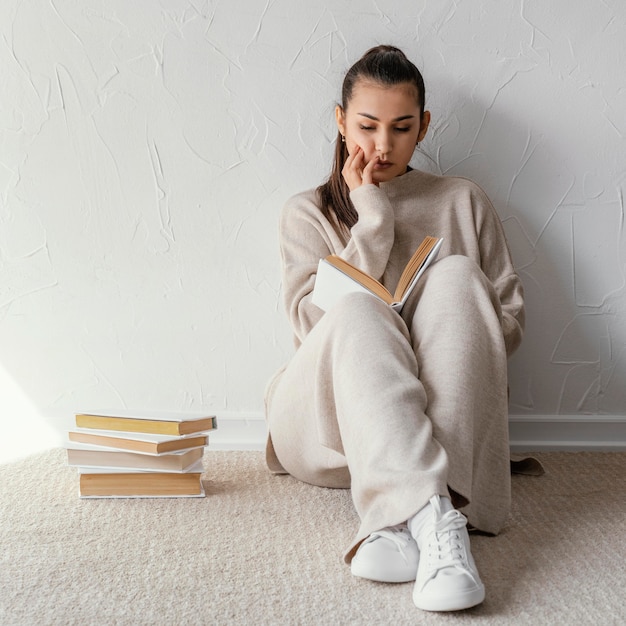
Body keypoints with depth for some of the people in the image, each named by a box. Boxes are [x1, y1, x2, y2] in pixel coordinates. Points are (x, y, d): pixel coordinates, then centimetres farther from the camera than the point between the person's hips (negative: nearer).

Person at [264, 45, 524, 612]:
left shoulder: (463, 201, 19)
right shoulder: (309, 213, 16)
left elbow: (511, 317, 13)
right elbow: (313, 320, -2)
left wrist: (454, 345, -9)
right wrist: (372, 214, -3)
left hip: (444, 414, 1)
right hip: (327, 425, -1)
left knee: (456, 275, -27)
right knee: (358, 310, -33)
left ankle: (401, 520, -41)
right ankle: (433, 517, -52)